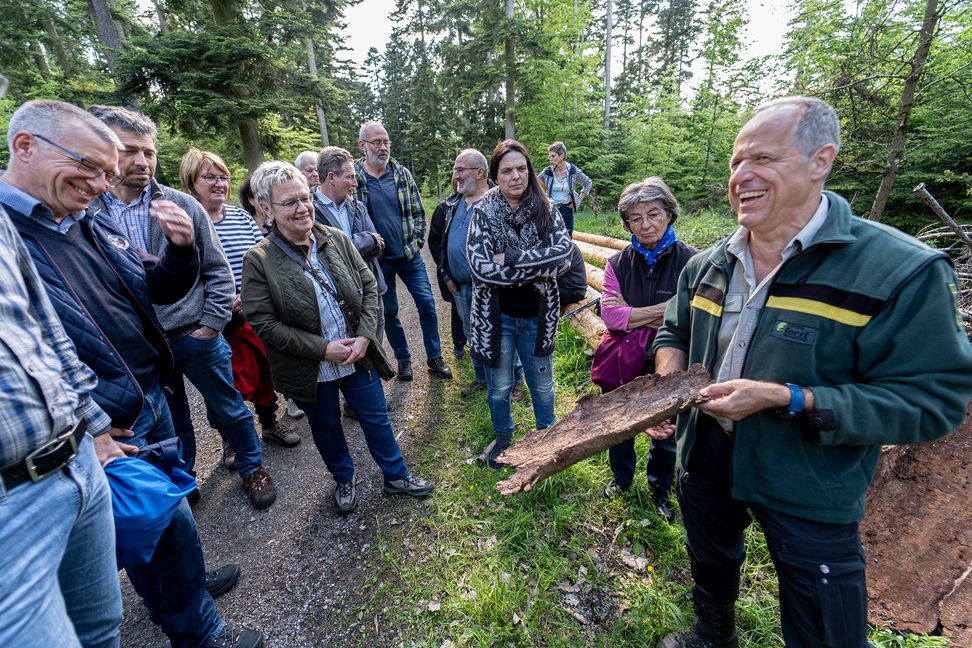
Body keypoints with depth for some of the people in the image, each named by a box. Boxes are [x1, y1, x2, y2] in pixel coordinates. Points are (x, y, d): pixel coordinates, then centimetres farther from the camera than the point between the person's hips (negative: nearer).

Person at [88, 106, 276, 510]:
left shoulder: (183, 205, -5)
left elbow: (218, 270, -2)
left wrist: (210, 325, -7)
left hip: (197, 336, -1)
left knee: (229, 409, 13)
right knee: (170, 423, 19)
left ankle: (253, 469, 35)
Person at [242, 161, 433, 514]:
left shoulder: (336, 239, -5)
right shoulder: (259, 260, -14)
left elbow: (369, 287, -1)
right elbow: (264, 324, -15)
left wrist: (365, 336, -12)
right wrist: (323, 349, -19)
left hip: (358, 356, 2)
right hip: (310, 371, -2)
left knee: (377, 418, 16)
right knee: (326, 428, 20)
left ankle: (395, 475, 39)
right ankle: (344, 480, 47)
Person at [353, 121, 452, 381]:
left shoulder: (402, 174, 2)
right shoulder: (353, 178, -6)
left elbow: (418, 212, 7)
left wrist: (417, 241, 0)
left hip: (410, 256, 2)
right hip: (378, 260, -1)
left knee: (427, 305, 2)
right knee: (389, 312, 10)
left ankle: (434, 358, 17)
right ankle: (403, 359, 28)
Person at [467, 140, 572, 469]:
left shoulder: (546, 210, -4)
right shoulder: (483, 213, -9)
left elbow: (563, 254, -19)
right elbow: (481, 268, -22)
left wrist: (511, 258, -24)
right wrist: (538, 267, -20)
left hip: (536, 316, 1)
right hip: (496, 316, -1)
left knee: (542, 386, 20)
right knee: (499, 388, 18)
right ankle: (503, 439, 46)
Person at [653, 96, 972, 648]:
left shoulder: (903, 271, -20)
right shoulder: (707, 265, -2)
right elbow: (675, 333, 11)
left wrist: (786, 399, -29)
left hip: (809, 492, -5)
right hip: (707, 457, 6)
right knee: (710, 562, 30)